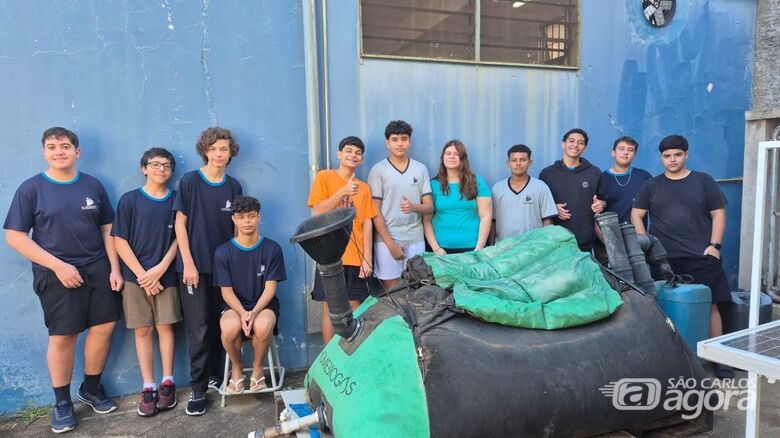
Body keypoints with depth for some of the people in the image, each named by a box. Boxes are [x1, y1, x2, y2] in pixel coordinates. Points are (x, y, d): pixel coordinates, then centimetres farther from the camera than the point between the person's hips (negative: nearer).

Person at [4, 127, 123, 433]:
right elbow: (15, 237, -6)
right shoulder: (31, 189, -3)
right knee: (62, 336, 1)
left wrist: (114, 268, 0)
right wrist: (58, 265, -13)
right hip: (56, 273, -3)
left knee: (104, 326, 3)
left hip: (97, 268, 3)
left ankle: (91, 388, 25)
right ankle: (62, 402, 19)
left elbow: (107, 229, 9)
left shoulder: (93, 186, 6)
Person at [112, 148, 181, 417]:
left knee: (165, 327, 4)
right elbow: (119, 241, -3)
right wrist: (142, 275, -9)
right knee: (142, 331, 4)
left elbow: (179, 239, 2)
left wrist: (160, 269, -10)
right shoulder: (129, 200, 0)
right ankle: (148, 387, 11)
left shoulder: (176, 201, 4)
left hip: (166, 276, 1)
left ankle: (167, 383, 14)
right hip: (136, 276, 0)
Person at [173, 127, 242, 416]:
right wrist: (188, 263, -10)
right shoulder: (189, 181, -4)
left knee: (218, 326, 11)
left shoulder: (233, 186, 6)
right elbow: (180, 224, -4)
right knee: (199, 330, -1)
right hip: (195, 266, -3)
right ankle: (198, 389, 8)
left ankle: (216, 375, 26)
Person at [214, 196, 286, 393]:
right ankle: (237, 368, 1)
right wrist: (243, 313, -21)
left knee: (262, 327, -36)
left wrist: (254, 312, -21)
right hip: (234, 305, 1)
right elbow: (227, 291, -2)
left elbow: (270, 288, -5)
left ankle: (257, 367, -1)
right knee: (230, 328, -34)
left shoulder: (272, 249, -3)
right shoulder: (223, 252, -1)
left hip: (264, 304, -1)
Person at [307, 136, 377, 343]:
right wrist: (343, 192, -16)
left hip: (356, 257, 3)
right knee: (330, 308, 2)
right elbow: (317, 212, -7)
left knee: (355, 309, 5)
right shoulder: (324, 177, 2)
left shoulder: (363, 188, 11)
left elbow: (367, 225, 6)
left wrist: (367, 259, -1)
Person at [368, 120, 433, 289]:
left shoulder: (421, 169, 7)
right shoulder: (378, 170, -2)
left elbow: (429, 207, 6)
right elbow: (375, 211, -4)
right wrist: (390, 243, -9)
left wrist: (414, 207, -17)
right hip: (387, 239, -2)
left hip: (415, 240, 3)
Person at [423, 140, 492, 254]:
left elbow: (486, 216, -2)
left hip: (471, 247, 0)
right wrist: (436, 248, -8)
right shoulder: (434, 184, 3)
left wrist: (479, 248, -8)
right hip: (442, 248, 1)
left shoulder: (477, 182, 2)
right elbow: (427, 220, 1)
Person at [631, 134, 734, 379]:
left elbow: (718, 213, 5)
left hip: (701, 258, 0)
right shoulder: (651, 186, 9)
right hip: (663, 259, 1)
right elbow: (636, 215, 7)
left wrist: (715, 245, -5)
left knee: (710, 305, 1)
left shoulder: (704, 181, 6)